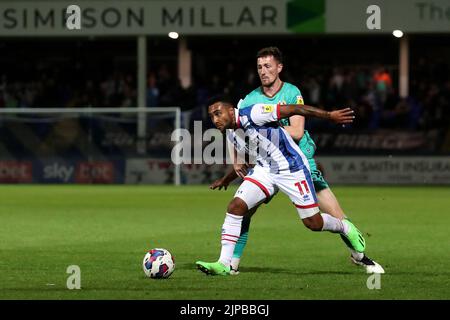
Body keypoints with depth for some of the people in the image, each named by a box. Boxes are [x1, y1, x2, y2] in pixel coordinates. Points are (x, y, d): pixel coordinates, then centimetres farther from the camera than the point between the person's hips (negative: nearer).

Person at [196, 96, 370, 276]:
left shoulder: (251, 115, -24)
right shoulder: (230, 135, 2)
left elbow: (292, 109, -25)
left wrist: (330, 115, -27)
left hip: (291, 168, -7)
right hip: (264, 170, 7)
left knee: (313, 223, -3)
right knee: (235, 207, -12)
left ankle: (346, 229, 30)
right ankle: (223, 264, -10)